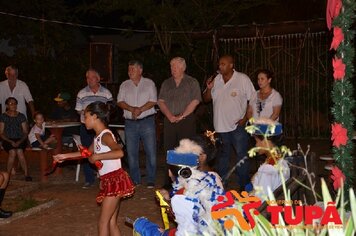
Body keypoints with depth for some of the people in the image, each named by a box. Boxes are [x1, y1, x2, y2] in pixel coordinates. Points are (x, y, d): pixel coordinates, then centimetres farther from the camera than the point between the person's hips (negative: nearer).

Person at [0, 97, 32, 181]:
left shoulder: (21, 116, 9)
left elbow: (25, 132, 7)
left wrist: (20, 141, -11)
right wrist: (11, 142, -13)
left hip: (20, 140, 1)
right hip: (8, 140, -1)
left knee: (19, 151, -31)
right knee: (12, 152, -32)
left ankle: (26, 174, -27)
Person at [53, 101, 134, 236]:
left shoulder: (105, 135, -16)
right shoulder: (98, 136, 12)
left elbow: (119, 152, -35)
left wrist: (96, 157, -26)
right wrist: (65, 156, 34)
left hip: (115, 180, -9)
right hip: (109, 181, 9)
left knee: (103, 221, -1)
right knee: (111, 221, 14)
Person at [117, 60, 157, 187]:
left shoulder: (149, 83, 3)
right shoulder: (124, 85, 11)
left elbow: (153, 101, -5)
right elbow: (120, 102, 2)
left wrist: (140, 109, -18)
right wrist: (131, 109, -15)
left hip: (147, 121, -3)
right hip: (130, 123, 3)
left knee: (151, 152, -3)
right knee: (131, 153, 5)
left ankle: (151, 181, 6)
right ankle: (135, 181, 16)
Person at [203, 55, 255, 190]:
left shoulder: (242, 79, -6)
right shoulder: (216, 80, 7)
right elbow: (206, 99, 12)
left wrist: (246, 118, -13)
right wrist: (209, 88, -8)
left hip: (238, 125, -4)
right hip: (221, 125, 5)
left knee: (242, 155, -2)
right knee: (223, 155, 16)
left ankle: (244, 186, 7)